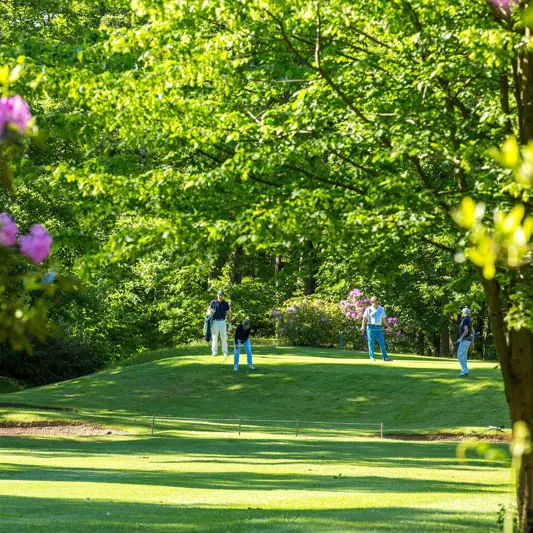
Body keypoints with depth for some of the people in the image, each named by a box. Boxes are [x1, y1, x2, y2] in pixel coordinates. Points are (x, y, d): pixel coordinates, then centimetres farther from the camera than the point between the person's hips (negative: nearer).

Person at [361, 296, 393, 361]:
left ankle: (385, 357, -1)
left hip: (378, 328, 3)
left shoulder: (381, 309, 11)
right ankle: (372, 357, 2)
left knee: (382, 342, -1)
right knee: (371, 343, -2)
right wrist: (363, 326, -18)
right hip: (371, 327, -3)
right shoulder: (369, 309, 1)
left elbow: (384, 318, 15)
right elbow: (365, 318, -5)